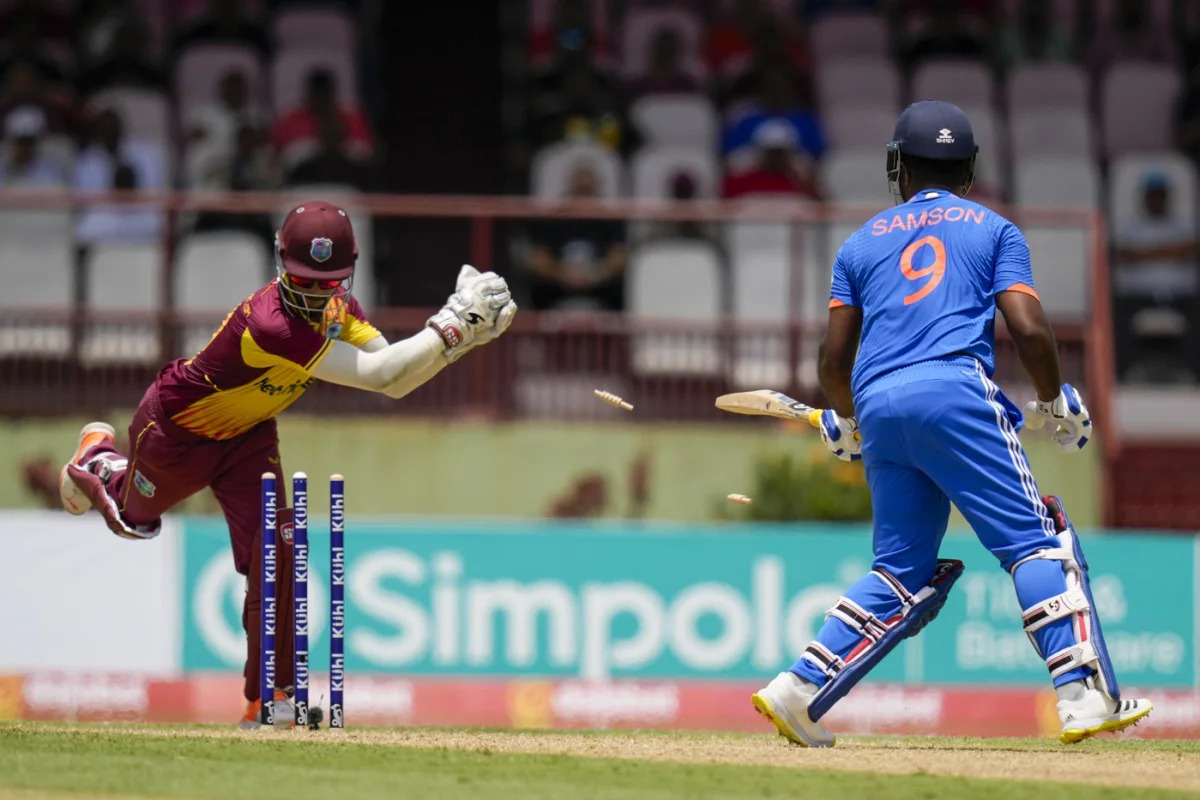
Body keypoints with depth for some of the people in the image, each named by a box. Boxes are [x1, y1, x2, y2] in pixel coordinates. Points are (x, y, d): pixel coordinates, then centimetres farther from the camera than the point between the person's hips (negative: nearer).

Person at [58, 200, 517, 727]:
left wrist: (461, 335, -30)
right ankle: (102, 462, 59)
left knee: (274, 549, -13)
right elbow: (376, 374, -46)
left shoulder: (337, 307, -18)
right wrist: (452, 328, -48)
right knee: (134, 518, 23)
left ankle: (270, 697, -7)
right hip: (174, 431, -5)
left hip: (246, 437, 5)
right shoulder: (269, 324, -44)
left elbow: (393, 383, -18)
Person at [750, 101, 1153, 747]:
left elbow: (833, 359, 18)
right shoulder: (992, 230, 14)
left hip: (877, 405, 4)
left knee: (903, 571, 13)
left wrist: (844, 421, 36)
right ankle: (1084, 696, -19)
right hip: (955, 389, -4)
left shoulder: (863, 242, 23)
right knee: (1035, 541, -5)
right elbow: (1029, 329, 0)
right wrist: (1056, 404, 15)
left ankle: (800, 691, 3)